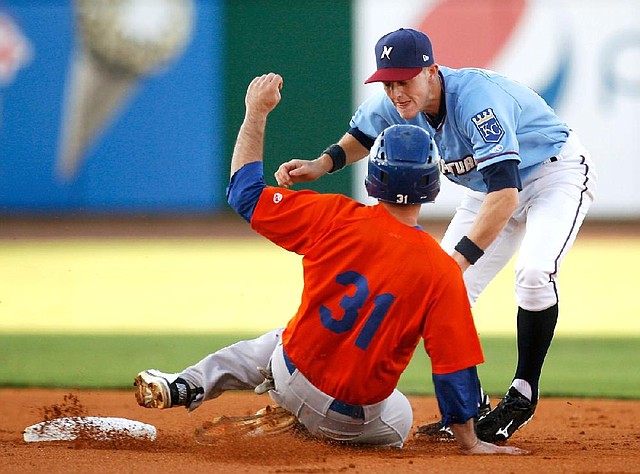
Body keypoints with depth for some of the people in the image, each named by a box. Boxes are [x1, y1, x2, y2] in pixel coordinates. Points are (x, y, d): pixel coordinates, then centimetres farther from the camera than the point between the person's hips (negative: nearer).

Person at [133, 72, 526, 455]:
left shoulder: (337, 219, -17)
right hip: (357, 418, -2)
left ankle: (188, 386, 22)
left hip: (292, 375, 2)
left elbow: (245, 192, -7)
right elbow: (454, 367, -17)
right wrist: (470, 444, -7)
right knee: (397, 420, 34)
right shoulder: (442, 270, -21)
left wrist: (257, 112, 3)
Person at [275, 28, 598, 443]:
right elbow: (362, 136, 10)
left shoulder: (478, 101, -38)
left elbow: (504, 194, -46)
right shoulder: (394, 106, -15)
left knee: (535, 272, -31)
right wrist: (321, 164, -10)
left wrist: (460, 257, -54)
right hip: (488, 186, 8)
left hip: (556, 171, -8)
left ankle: (523, 396, -15)